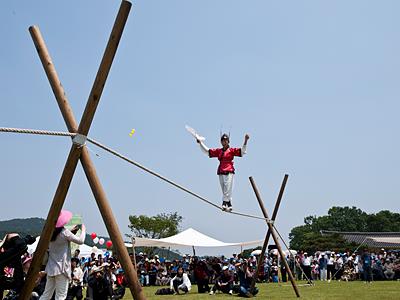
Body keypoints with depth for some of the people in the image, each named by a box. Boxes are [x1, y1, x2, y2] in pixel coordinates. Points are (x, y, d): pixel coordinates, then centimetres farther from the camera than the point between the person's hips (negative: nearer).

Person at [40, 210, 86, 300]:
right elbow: (80, 241, -7)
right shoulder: (64, 232, -13)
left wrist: (72, 231, 23)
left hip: (51, 267, 7)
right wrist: (83, 230, 9)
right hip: (61, 267, -7)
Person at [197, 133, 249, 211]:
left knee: (227, 190, -13)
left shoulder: (232, 150, 4)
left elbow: (242, 151, -4)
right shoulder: (218, 151, 16)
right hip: (221, 172, 5)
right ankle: (229, 205, 12)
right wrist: (201, 143, 22)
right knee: (224, 191, 6)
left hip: (229, 172, -5)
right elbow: (207, 151, 23)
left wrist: (245, 141, -14)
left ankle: (224, 203, -19)